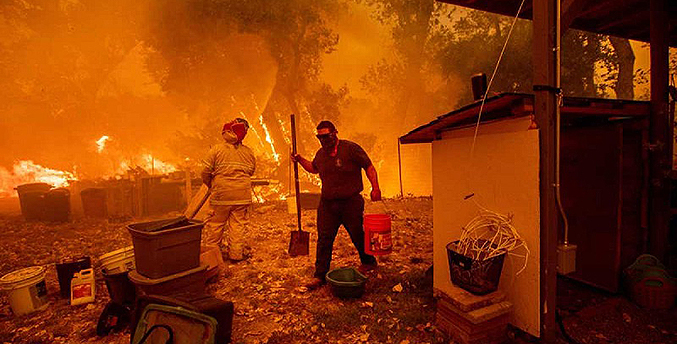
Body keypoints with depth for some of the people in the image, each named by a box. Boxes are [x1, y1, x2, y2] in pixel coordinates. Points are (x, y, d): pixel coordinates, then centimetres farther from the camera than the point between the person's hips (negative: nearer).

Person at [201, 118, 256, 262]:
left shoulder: (216, 149, -5)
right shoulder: (248, 152, 4)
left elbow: (205, 172, -3)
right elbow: (251, 171, 15)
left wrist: (211, 185, 15)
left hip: (221, 195, -2)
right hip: (242, 196, 2)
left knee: (215, 224, 13)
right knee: (238, 225, 9)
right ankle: (236, 254, 15)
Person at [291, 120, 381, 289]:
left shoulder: (351, 148, -8)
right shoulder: (321, 153, 9)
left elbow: (369, 167, -5)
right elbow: (313, 168, 28)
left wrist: (375, 188, -14)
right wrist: (300, 160, 11)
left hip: (351, 202, -4)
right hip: (327, 203, 4)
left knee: (358, 236, 11)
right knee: (324, 239, 4)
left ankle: (368, 262, 37)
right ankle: (320, 275, 15)